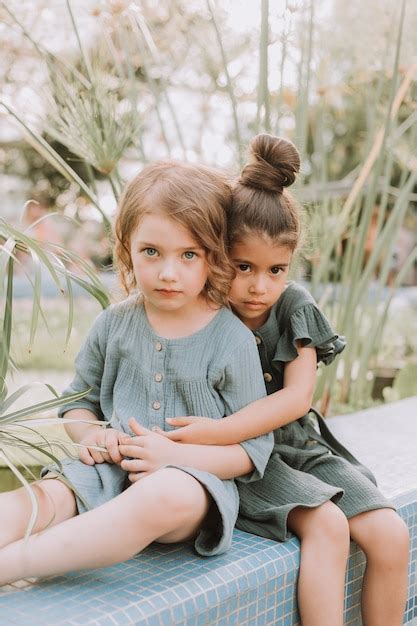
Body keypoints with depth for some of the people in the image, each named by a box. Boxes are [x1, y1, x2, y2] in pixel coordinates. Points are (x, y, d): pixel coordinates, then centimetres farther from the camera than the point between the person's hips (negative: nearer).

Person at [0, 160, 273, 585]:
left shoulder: (233, 341, -5)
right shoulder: (114, 324, 7)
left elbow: (253, 449, -4)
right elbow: (79, 401, 20)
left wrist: (174, 455, -17)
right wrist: (89, 434, -4)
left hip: (191, 478, -4)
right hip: (112, 472, 4)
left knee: (166, 496, -39)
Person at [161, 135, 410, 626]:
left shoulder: (294, 307, -4)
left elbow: (297, 397, -15)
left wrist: (218, 432, -28)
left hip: (299, 444, 4)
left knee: (390, 534, -9)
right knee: (327, 526, -26)